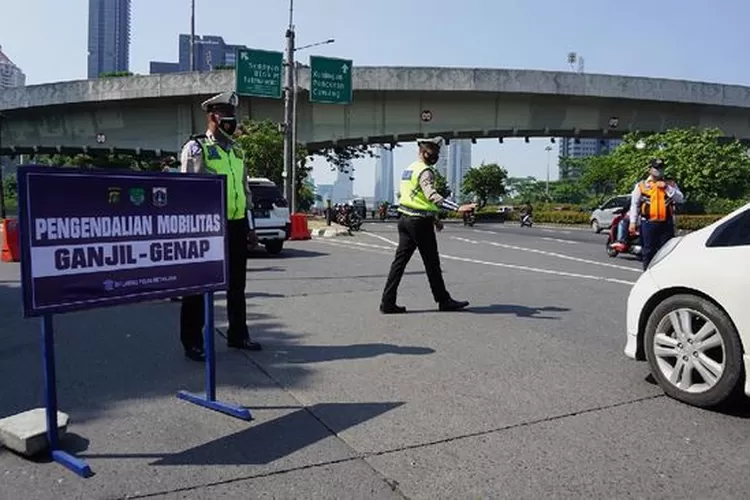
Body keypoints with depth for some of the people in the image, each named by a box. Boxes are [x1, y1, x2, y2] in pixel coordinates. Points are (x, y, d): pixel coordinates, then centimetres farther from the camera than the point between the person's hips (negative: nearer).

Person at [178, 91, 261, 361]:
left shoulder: (236, 150, 16)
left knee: (236, 284, 15)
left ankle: (238, 334, 28)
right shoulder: (196, 148, -5)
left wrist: (247, 223, 16)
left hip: (236, 224, 7)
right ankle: (192, 342, 11)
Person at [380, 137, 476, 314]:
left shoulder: (409, 169, 17)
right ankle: (443, 300, 15)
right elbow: (432, 196, -30)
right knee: (432, 263, 3)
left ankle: (388, 302, 6)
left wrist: (432, 217, 25)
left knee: (400, 260, 7)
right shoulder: (425, 171, -13)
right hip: (420, 223, -9)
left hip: (405, 219, 9)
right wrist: (458, 208, -38)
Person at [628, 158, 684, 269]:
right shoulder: (641, 185, 6)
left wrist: (667, 188, -10)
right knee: (649, 251, 4)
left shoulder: (670, 184, 12)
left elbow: (681, 199, -1)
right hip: (648, 223, -1)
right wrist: (632, 222, -3)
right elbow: (634, 205, 5)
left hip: (666, 223, 2)